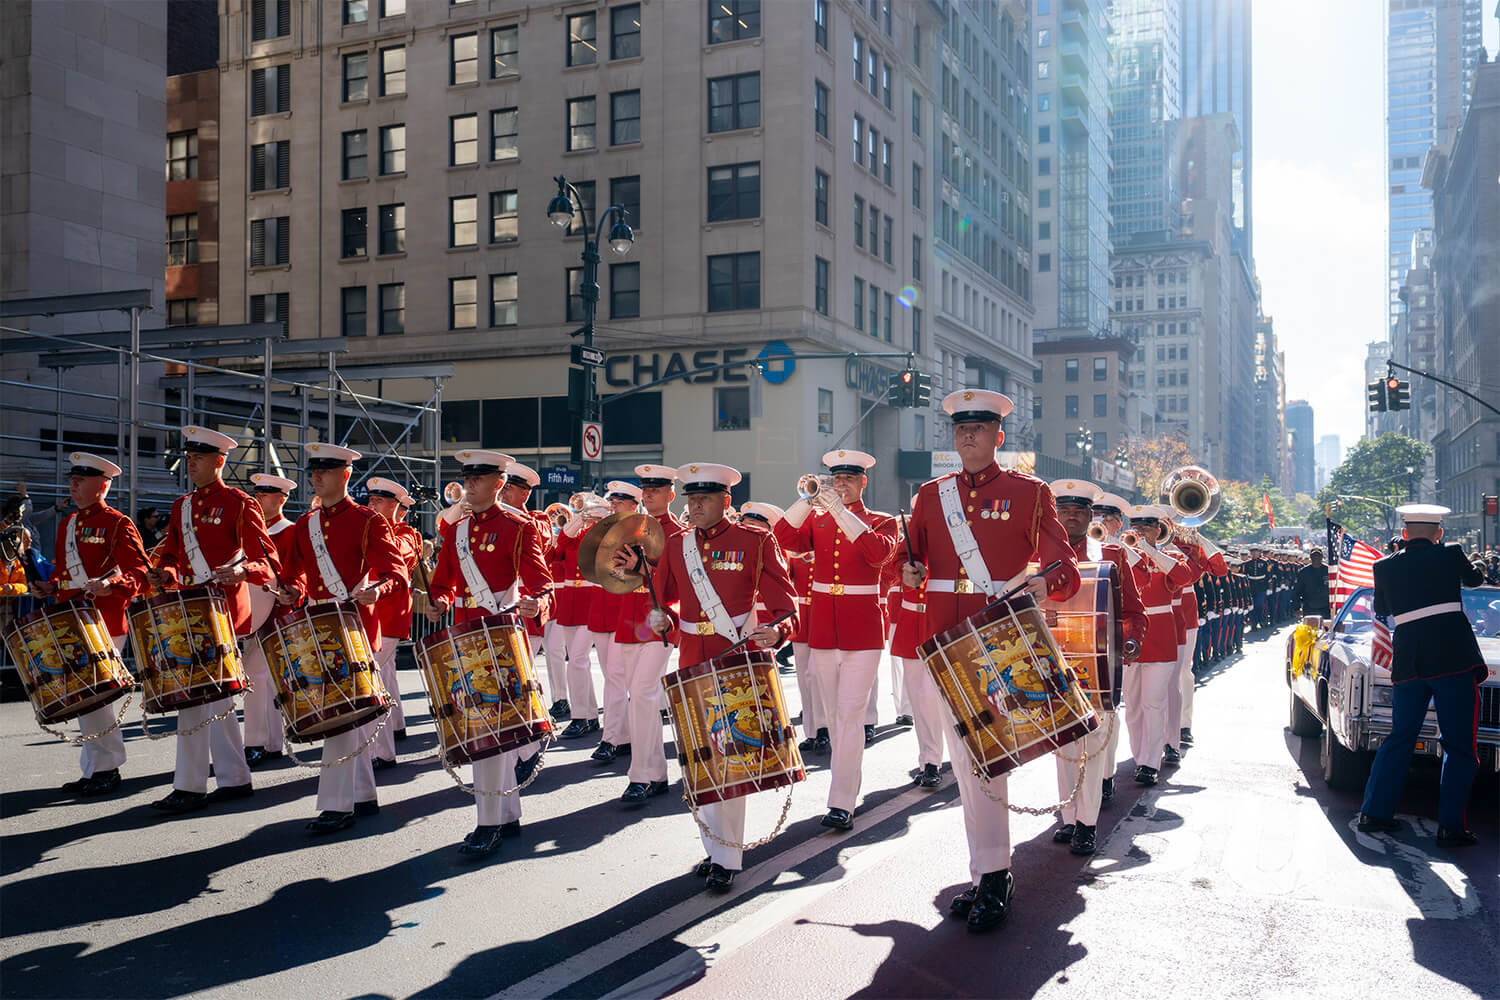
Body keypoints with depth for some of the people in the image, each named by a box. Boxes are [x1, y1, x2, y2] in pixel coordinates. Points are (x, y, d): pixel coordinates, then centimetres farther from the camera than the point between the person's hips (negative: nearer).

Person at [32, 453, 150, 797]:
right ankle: (93, 770, 21)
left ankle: (106, 769, 3)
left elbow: (141, 573, -13)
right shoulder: (67, 524, 16)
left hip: (105, 624, -8)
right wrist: (51, 587, 6)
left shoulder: (118, 524, -7)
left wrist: (110, 585, -30)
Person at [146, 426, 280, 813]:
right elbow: (171, 556, 21)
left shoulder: (240, 504, -5)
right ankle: (235, 779, 20)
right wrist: (165, 574, -1)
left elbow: (269, 562, -9)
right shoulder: (181, 507, 16)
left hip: (223, 610, -8)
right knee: (215, 696, 11)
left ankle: (190, 787, -4)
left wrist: (240, 570, -29)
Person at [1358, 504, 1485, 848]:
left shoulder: (1385, 567, 6)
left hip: (1407, 663, 4)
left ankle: (1374, 812, 16)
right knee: (1460, 748, 4)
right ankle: (1450, 826, 2)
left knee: (1400, 738, 15)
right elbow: (1475, 579, 22)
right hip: (1453, 660, -3)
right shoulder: (1450, 556, -1)